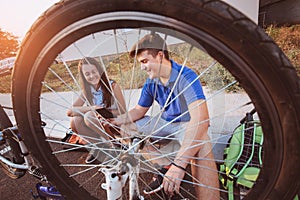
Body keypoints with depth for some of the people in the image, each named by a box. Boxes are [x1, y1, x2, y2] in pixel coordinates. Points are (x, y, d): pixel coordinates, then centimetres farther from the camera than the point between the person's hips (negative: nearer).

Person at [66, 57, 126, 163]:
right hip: (98, 129, 5)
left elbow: (122, 112, -10)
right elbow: (69, 111, -10)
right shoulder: (86, 91, 0)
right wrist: (90, 108, -25)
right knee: (74, 121, -21)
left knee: (89, 116, -29)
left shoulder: (112, 86, -13)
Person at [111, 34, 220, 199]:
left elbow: (201, 120, -39)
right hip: (165, 123, 7)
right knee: (127, 128, -3)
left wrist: (179, 164, -47)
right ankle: (164, 167, -6)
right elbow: (138, 111, 7)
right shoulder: (151, 83, -5)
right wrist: (113, 121, -11)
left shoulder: (186, 77, -26)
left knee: (200, 147, -40)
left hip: (187, 124, -7)